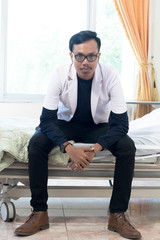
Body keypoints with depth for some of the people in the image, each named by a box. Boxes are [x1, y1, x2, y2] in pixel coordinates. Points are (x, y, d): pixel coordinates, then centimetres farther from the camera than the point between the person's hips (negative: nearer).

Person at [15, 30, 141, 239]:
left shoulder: (110, 77, -22)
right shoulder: (61, 75, -22)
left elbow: (120, 123, -23)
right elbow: (47, 119, -23)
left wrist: (95, 149, -38)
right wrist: (68, 148, -39)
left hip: (98, 126, 0)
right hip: (66, 124, 0)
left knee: (127, 147, -27)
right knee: (36, 143, -27)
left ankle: (118, 215, -18)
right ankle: (39, 213, -19)